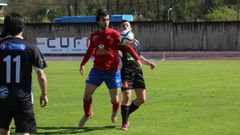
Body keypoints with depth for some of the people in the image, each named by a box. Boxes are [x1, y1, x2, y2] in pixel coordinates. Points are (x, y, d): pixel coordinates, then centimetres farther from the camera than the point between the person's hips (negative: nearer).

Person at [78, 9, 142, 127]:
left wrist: (137, 59, -12)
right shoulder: (93, 36, 5)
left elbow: (127, 47, -5)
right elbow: (90, 51, 21)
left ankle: (115, 112, 37)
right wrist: (82, 64, 24)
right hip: (97, 70, 3)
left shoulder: (114, 34, -6)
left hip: (112, 71, -3)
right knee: (87, 94, -1)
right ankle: (87, 114, 25)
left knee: (114, 98, 3)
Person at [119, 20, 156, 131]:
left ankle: (126, 114, 23)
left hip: (137, 70, 5)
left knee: (142, 98, 0)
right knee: (126, 97, -15)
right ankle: (124, 122, 3)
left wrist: (149, 63, 14)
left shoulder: (136, 41, 21)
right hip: (126, 70, -5)